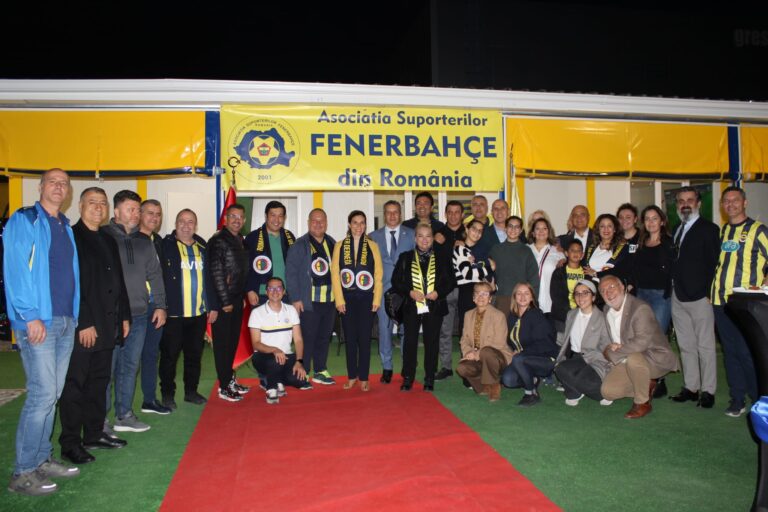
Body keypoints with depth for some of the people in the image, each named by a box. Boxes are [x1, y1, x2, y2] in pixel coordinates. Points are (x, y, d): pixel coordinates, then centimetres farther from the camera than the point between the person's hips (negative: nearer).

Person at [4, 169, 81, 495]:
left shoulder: (65, 227, 17)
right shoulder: (24, 221, -4)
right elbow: (15, 270, -11)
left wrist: (74, 316, 11)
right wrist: (31, 317, -16)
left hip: (66, 322, 7)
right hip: (37, 322, -7)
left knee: (52, 394, 12)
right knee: (42, 394, -7)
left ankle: (42, 460, 23)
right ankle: (23, 473, 5)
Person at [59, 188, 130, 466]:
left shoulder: (108, 241, 16)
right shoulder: (71, 237, -7)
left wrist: (124, 316, 13)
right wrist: (84, 323, -17)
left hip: (107, 326, 7)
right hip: (80, 327, -7)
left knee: (99, 383, 14)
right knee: (74, 386, 2)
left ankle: (94, 434, 25)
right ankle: (70, 443, 12)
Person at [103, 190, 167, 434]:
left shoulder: (144, 242, 15)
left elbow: (155, 275, 17)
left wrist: (160, 305, 10)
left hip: (139, 315, 5)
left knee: (130, 367, 11)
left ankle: (124, 415, 21)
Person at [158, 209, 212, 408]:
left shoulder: (203, 247, 10)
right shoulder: (165, 245, -4)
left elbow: (210, 277, 13)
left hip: (199, 312, 4)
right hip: (173, 312, -4)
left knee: (195, 354, 13)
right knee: (169, 355, 5)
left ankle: (191, 391, 26)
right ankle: (167, 394, 19)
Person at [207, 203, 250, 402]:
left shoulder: (240, 240, 13)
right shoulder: (218, 241, -12)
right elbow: (216, 273, -16)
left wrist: (242, 296, 13)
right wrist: (225, 302, -15)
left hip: (237, 300, 8)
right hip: (222, 302, -8)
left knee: (233, 341, 14)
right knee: (223, 343, 0)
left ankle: (229, 380, 26)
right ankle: (224, 387, 7)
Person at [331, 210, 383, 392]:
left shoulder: (372, 246, 4)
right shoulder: (339, 246, 5)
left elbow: (378, 274, 2)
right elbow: (335, 274, 1)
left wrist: (377, 299, -4)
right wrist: (339, 299, -5)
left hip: (366, 297, -1)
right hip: (347, 297, 1)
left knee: (365, 338, 1)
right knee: (350, 338, 6)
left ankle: (363, 378, 10)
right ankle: (352, 376, 17)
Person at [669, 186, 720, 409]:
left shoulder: (708, 229, -3)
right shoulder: (677, 231, 16)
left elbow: (712, 263, -9)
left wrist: (707, 293, -14)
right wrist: (673, 289, 6)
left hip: (699, 297, -6)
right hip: (678, 297, 6)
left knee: (705, 346, 1)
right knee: (685, 346, 11)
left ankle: (708, 391, 9)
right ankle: (690, 388, 19)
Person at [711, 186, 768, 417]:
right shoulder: (721, 231, 13)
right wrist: (713, 289, 10)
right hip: (721, 301, 5)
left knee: (747, 353, -4)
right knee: (730, 352, 10)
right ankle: (737, 400, 19)